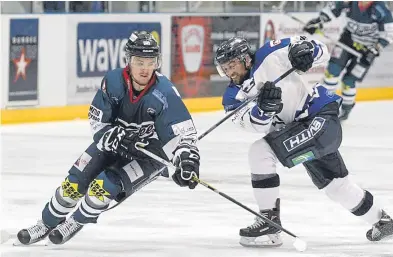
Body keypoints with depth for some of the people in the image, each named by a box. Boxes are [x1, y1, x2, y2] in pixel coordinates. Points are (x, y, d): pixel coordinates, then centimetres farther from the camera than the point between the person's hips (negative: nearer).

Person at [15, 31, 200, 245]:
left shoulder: (164, 94, -28)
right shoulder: (113, 82, -19)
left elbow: (183, 132, -28)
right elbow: (98, 122, -11)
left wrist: (187, 160, -45)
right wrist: (116, 137, -31)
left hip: (149, 153, -3)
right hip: (113, 143, 4)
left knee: (104, 186, -21)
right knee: (74, 183, -3)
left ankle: (77, 222, 8)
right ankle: (47, 223, 20)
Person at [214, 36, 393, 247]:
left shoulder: (269, 57, -15)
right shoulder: (232, 97, 0)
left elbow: (321, 53, -8)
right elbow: (259, 125, -16)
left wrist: (304, 49, -29)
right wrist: (263, 108, -36)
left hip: (321, 117, -9)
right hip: (299, 127, 9)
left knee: (260, 151, -20)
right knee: (334, 183, 23)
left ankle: (269, 222, -14)